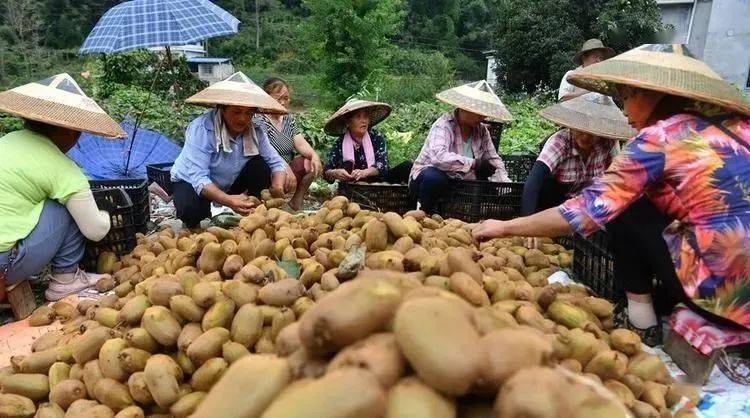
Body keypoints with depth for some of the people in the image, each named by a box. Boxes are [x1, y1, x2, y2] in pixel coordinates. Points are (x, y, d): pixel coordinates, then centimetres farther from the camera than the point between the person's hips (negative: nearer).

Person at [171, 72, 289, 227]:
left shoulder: (255, 131, -15)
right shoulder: (201, 128, -30)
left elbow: (276, 162, -11)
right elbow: (198, 177, -35)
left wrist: (278, 183, -35)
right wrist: (227, 200, -52)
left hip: (229, 184, 5)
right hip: (192, 183, -4)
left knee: (260, 166, -18)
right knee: (190, 209, -35)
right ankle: (195, 226, 1)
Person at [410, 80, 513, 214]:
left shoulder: (482, 130, 1)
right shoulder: (444, 125, -19)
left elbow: (494, 159, 6)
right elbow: (438, 156, -37)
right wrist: (473, 163, -36)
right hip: (430, 178, -6)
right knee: (433, 178, -39)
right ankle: (429, 213, -11)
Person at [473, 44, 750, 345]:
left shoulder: (659, 136, -9)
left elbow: (588, 211, -13)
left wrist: (505, 227, -4)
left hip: (724, 291, -7)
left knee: (626, 211, 7)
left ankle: (640, 316, 12)